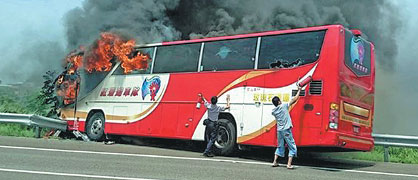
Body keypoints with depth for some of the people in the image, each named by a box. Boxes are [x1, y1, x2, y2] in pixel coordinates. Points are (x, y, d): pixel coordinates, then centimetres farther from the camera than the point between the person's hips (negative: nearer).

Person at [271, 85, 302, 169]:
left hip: (279, 130, 5)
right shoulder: (284, 106, -8)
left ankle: (275, 162, 18)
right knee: (292, 147, 4)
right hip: (286, 130, -5)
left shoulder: (273, 111, 4)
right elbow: (294, 100, -4)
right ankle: (289, 164, -5)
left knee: (280, 146, 21)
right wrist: (299, 90, 6)